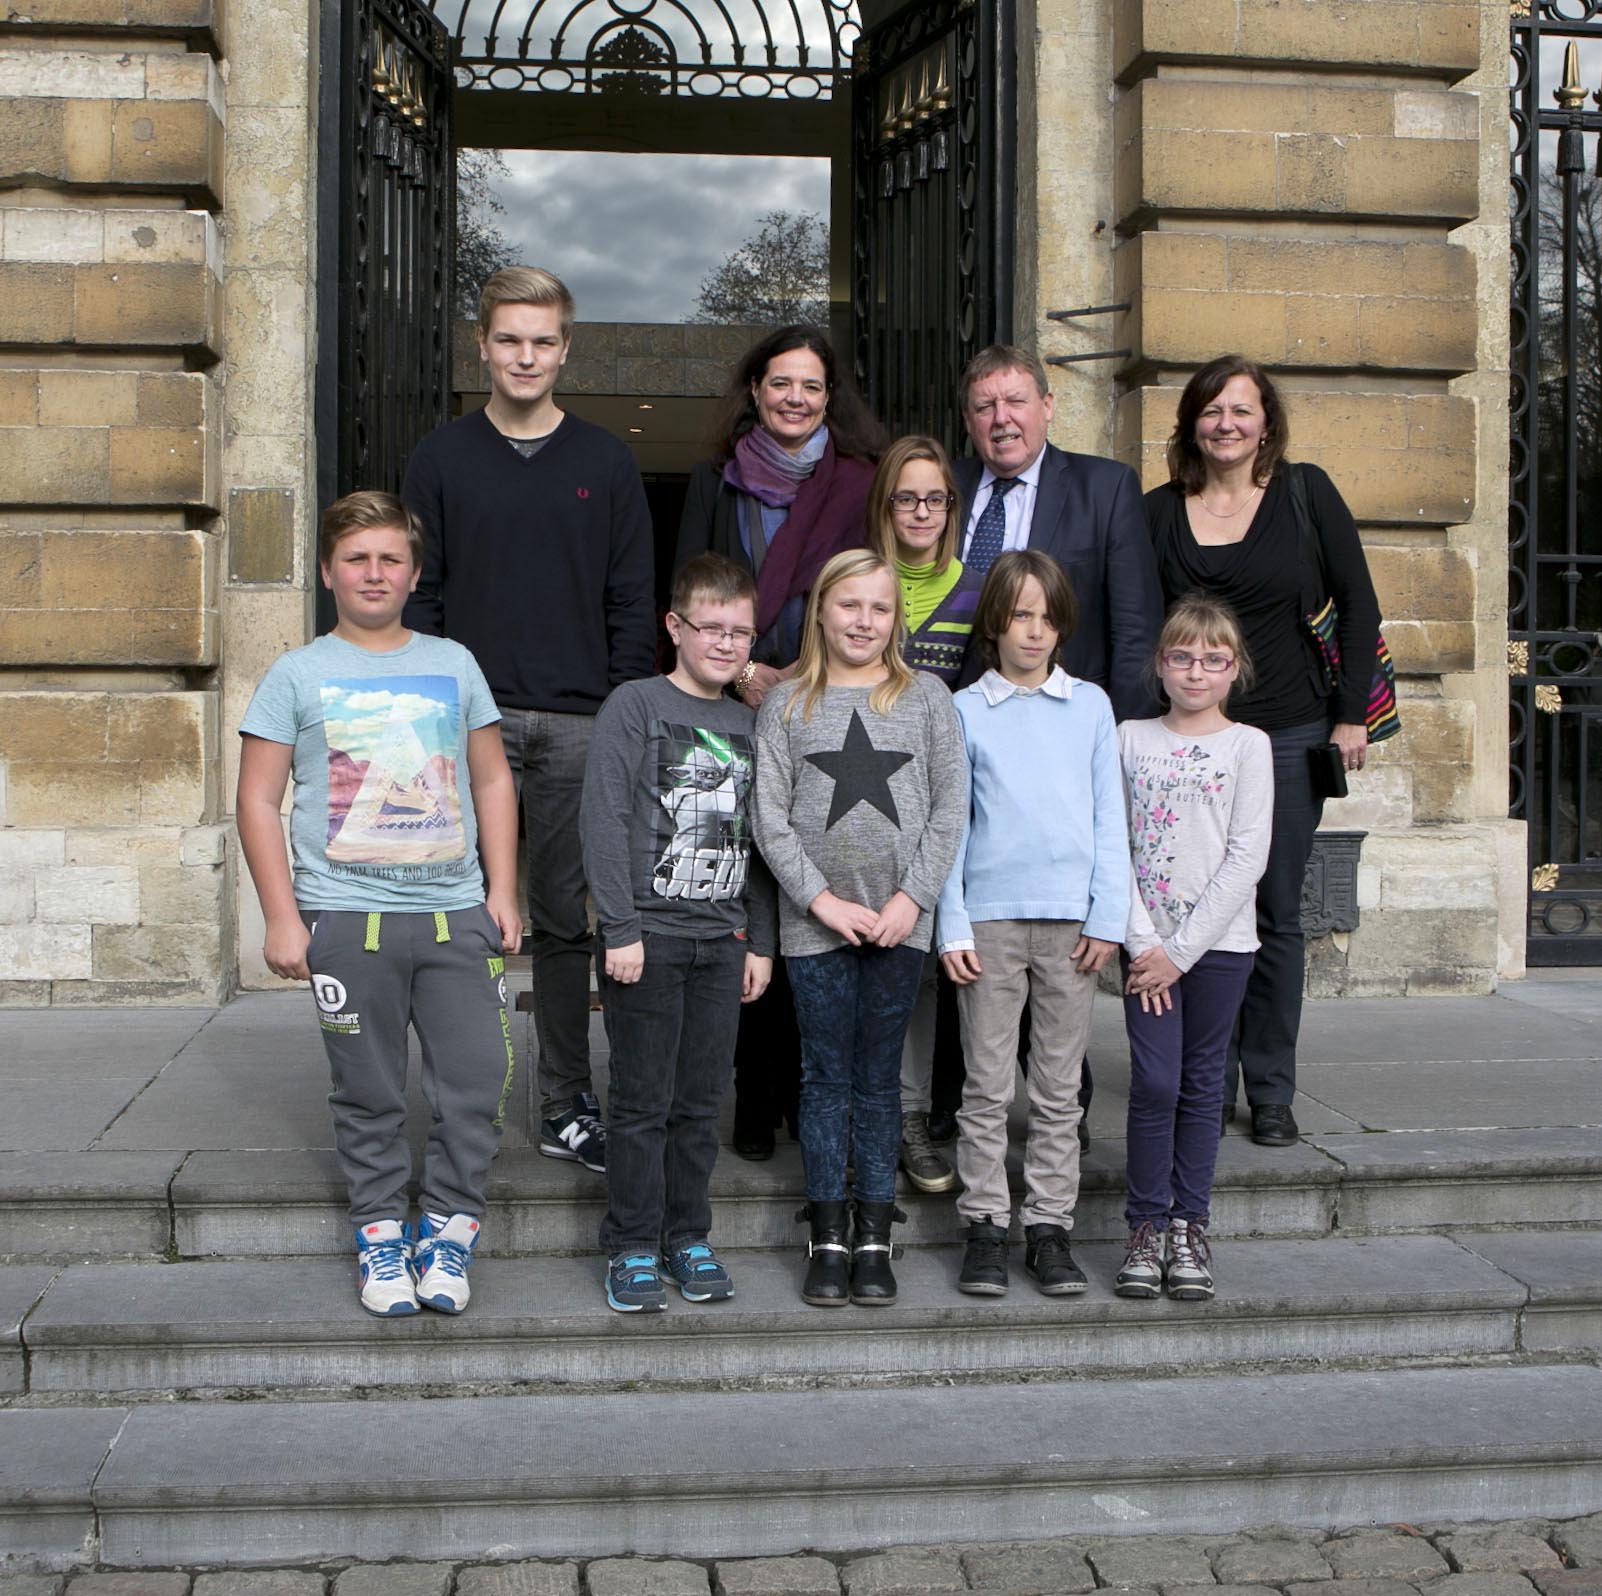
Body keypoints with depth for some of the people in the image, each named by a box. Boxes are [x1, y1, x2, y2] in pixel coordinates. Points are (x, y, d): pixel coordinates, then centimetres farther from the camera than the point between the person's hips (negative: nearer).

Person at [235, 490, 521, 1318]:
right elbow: (258, 800, 2)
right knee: (370, 1094, 5)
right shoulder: (298, 674, 4)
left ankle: (447, 1233, 13)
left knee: (477, 1079, -2)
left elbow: (493, 783, 16)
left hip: (455, 914, 2)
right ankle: (380, 1235, 20)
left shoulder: (453, 664, 11)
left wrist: (502, 892, 8)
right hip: (346, 918, -2)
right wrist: (282, 917, -4)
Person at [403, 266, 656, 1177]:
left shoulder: (607, 464, 8)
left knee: (566, 922, 6)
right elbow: (419, 595, 5)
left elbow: (634, 603, 6)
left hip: (578, 725, 1)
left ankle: (569, 1107, 14)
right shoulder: (442, 461, 7)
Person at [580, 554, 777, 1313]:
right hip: (647, 936, -5)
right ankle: (632, 1247, 11)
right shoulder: (634, 706, -4)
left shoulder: (750, 725, 13)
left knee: (701, 1102, 9)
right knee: (643, 1101, 1)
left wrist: (759, 940, 12)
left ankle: (688, 1238, 20)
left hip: (721, 940, 5)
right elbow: (604, 821, -10)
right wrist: (620, 928, -14)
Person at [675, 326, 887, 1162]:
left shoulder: (861, 484, 9)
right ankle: (756, 1098, 3)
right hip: (737, 718, 1)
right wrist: (741, 672, -7)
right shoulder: (715, 482, 13)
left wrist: (809, 672, -8)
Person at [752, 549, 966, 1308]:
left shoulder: (925, 698, 5)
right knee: (826, 1076, 5)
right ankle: (828, 1238, 14)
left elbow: (948, 809, 2)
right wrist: (823, 899, -9)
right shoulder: (786, 704, 3)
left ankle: (874, 1237, 15)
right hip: (815, 924, 0)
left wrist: (912, 897, -7)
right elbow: (770, 817, -1)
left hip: (899, 921, 0)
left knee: (880, 1078, 6)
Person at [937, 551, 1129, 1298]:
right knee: (987, 1083, 1)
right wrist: (952, 926, -2)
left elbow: (1109, 817, 8)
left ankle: (1050, 1227, 14)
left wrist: (1107, 917, 0)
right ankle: (985, 1226, 10)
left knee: (1059, 1087, 6)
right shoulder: (964, 711, 5)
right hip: (990, 916, -1)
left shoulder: (1091, 705, 9)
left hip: (1071, 919, 1)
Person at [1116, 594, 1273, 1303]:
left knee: (1201, 1083, 6)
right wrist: (1141, 939, -9)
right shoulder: (1130, 738, 6)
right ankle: (1147, 1225, 6)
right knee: (1154, 1083, -5)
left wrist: (1181, 950, -10)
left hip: (1218, 942, 0)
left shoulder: (1248, 745, 0)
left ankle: (1189, 1225, 16)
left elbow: (1247, 859, -6)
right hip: (1146, 943, 1)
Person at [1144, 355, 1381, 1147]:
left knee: (1276, 917, 5)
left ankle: (1271, 1094, 15)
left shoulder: (1305, 493, 1)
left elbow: (1359, 606, 3)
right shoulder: (1160, 510, 4)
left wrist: (1351, 715, -2)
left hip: (1289, 738, -1)